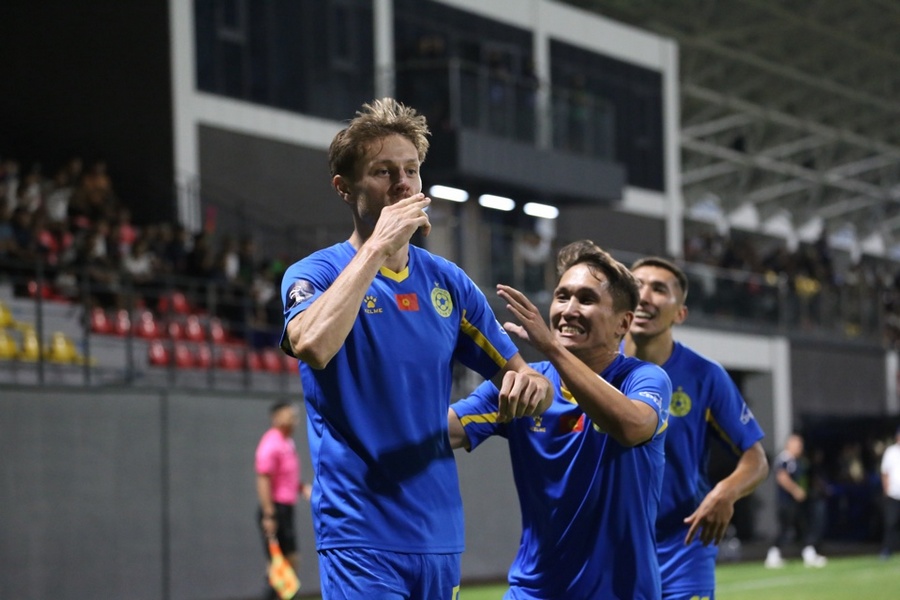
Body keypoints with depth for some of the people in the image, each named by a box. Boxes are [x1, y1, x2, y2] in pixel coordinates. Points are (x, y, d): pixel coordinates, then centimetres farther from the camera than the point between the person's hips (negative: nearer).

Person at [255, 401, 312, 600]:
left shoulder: (288, 443, 15)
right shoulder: (271, 444, -15)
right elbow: (263, 480, -20)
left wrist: (304, 488, 6)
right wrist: (268, 515, -24)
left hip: (287, 509, 10)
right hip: (275, 509, -10)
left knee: (293, 562, 10)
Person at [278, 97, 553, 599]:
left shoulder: (449, 282, 10)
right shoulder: (315, 274, -4)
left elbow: (518, 375, 12)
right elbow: (311, 344, -28)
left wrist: (530, 385, -12)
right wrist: (378, 245, -22)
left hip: (441, 534, 5)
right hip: (362, 535, -5)